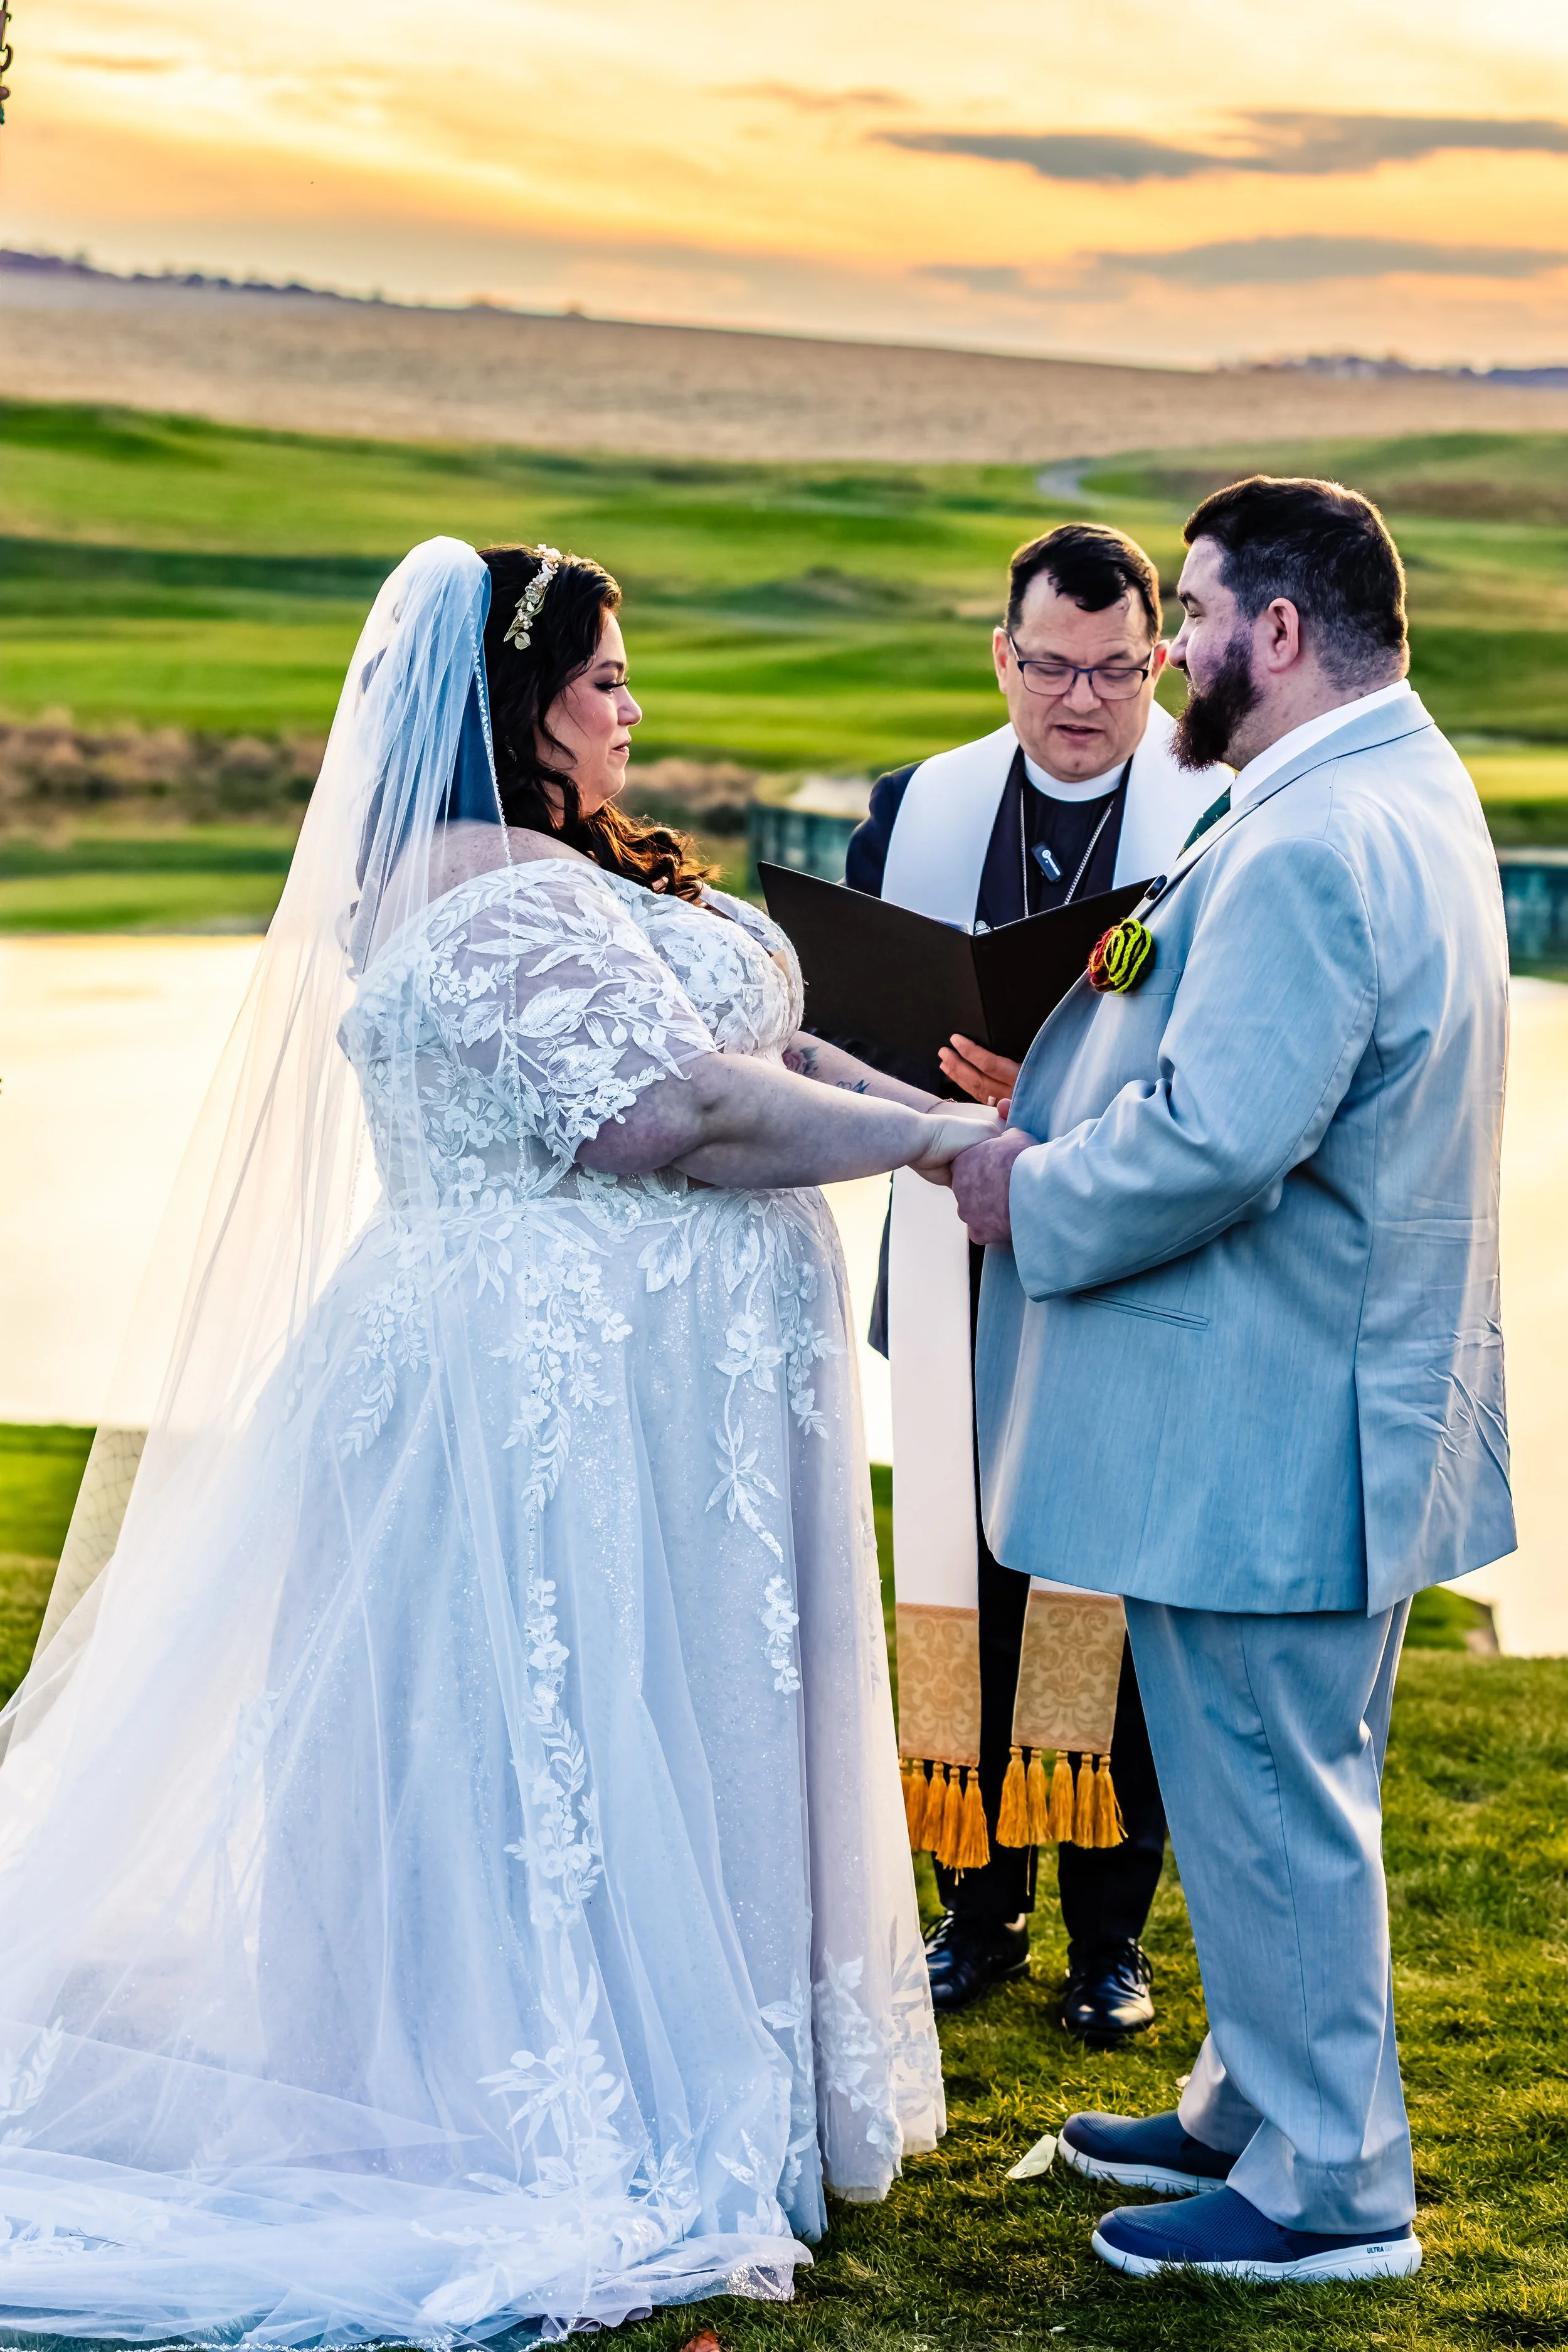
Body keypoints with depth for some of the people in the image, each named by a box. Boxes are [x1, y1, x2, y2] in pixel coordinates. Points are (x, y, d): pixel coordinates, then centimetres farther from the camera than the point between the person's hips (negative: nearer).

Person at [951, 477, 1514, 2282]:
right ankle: (1257, 2109, 36)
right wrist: (1065, 1107, 9)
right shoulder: (1403, 788, 12)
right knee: (1281, 1792, 21)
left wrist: (1035, 1194, -14)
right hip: (1325, 1402, 11)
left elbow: (1216, 1142, -30)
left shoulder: (1309, 850, -24)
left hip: (1266, 1434, -11)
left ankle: (1329, 2185, 14)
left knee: (1267, 1800, 2)